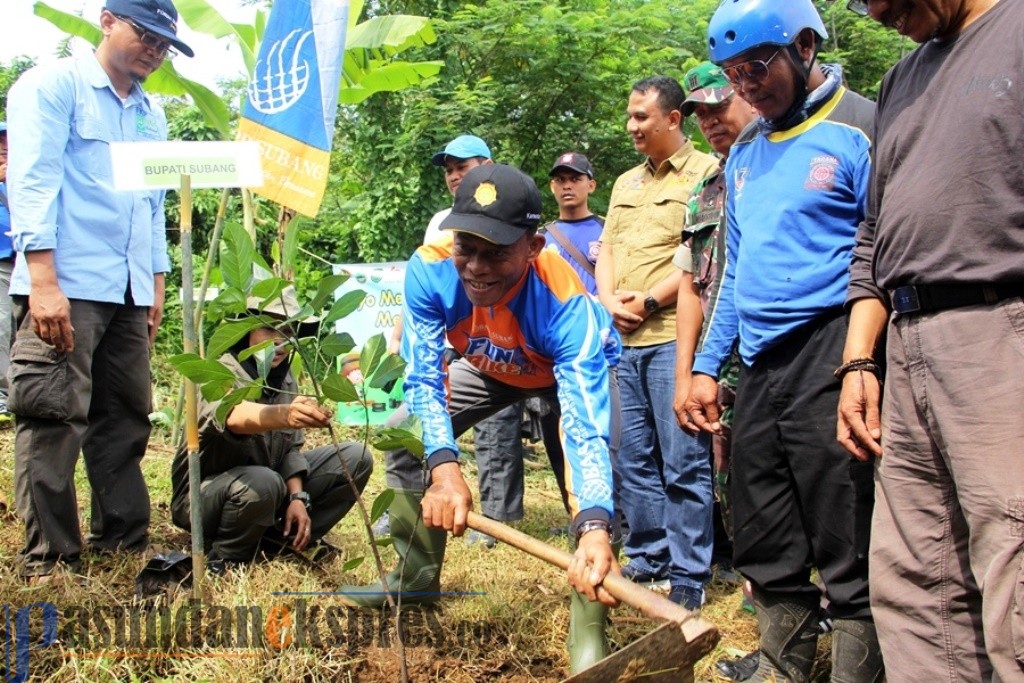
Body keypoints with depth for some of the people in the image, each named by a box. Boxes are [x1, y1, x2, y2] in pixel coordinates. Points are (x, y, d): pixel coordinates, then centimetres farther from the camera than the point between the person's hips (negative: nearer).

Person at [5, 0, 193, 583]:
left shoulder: (152, 115, 20)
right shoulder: (54, 86, -1)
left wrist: (157, 285, 18)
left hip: (129, 293, 7)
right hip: (66, 286, -7)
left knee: (126, 420, 10)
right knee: (55, 421, -7)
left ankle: (125, 541, 19)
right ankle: (50, 559, -2)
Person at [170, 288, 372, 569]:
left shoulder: (285, 378, -2)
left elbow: (291, 448, 0)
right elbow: (233, 415, -48)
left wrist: (297, 498, -17)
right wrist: (284, 415, -67)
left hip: (269, 481, 7)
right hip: (204, 493, -6)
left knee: (356, 458, -5)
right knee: (262, 482, -39)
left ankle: (285, 536, 3)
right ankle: (224, 558, -11)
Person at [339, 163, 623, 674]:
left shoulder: (566, 302, -45)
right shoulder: (430, 269, -36)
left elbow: (586, 428, -52)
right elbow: (423, 378, -31)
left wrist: (594, 528, -69)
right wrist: (444, 468, -50)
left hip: (579, 365, -4)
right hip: (489, 366, 4)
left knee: (604, 445, -30)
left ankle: (588, 627, -20)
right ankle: (416, 579, 20)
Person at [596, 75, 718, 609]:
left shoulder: (706, 173, -3)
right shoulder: (627, 183, 22)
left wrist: (649, 300, -11)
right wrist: (610, 301, 2)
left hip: (674, 336, -8)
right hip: (625, 340, 8)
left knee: (684, 463, -5)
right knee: (634, 459, 11)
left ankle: (688, 576, 1)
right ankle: (646, 560, 22)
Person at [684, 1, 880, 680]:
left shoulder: (861, 129, -5)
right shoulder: (745, 154, 18)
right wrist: (708, 365, 17)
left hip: (826, 361, -7)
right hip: (758, 369, 8)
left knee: (847, 557, -3)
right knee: (767, 555, 13)